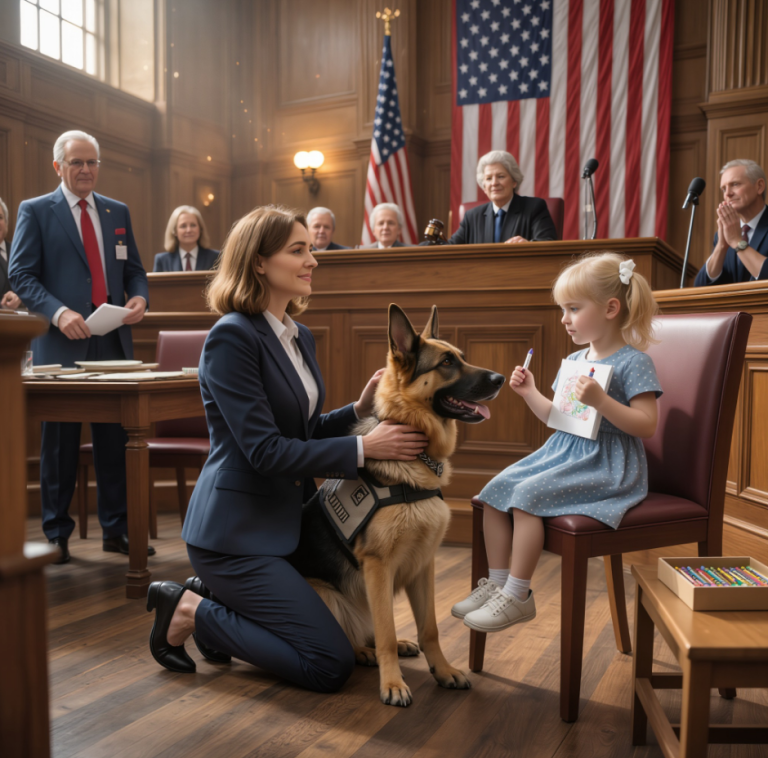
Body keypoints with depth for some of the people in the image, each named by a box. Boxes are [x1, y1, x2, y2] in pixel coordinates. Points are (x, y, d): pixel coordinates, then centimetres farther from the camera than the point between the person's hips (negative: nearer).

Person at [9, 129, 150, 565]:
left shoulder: (118, 212, 16)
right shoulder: (35, 211, 4)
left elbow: (134, 269, 17)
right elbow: (21, 275, -3)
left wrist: (139, 297, -5)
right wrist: (58, 313, -19)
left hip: (114, 342, 4)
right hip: (62, 345, -3)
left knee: (115, 438, 6)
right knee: (60, 442, 4)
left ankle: (117, 529, 17)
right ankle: (56, 534, 17)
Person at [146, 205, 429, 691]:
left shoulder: (300, 336, 10)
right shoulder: (232, 336, -18)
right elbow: (266, 450, -22)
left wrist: (360, 409, -3)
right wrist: (364, 447, -22)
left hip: (287, 516, 9)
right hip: (236, 531, -9)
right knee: (332, 665, -9)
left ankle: (217, 598, 19)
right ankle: (189, 611, 4)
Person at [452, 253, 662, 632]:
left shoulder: (633, 362, -10)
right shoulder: (574, 360, 14)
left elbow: (646, 424, -17)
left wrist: (601, 401, -28)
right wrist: (530, 393, 7)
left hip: (608, 466, -8)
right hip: (562, 453, 8)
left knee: (527, 494, -26)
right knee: (495, 490, -5)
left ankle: (517, 596, -13)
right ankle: (496, 582, 3)